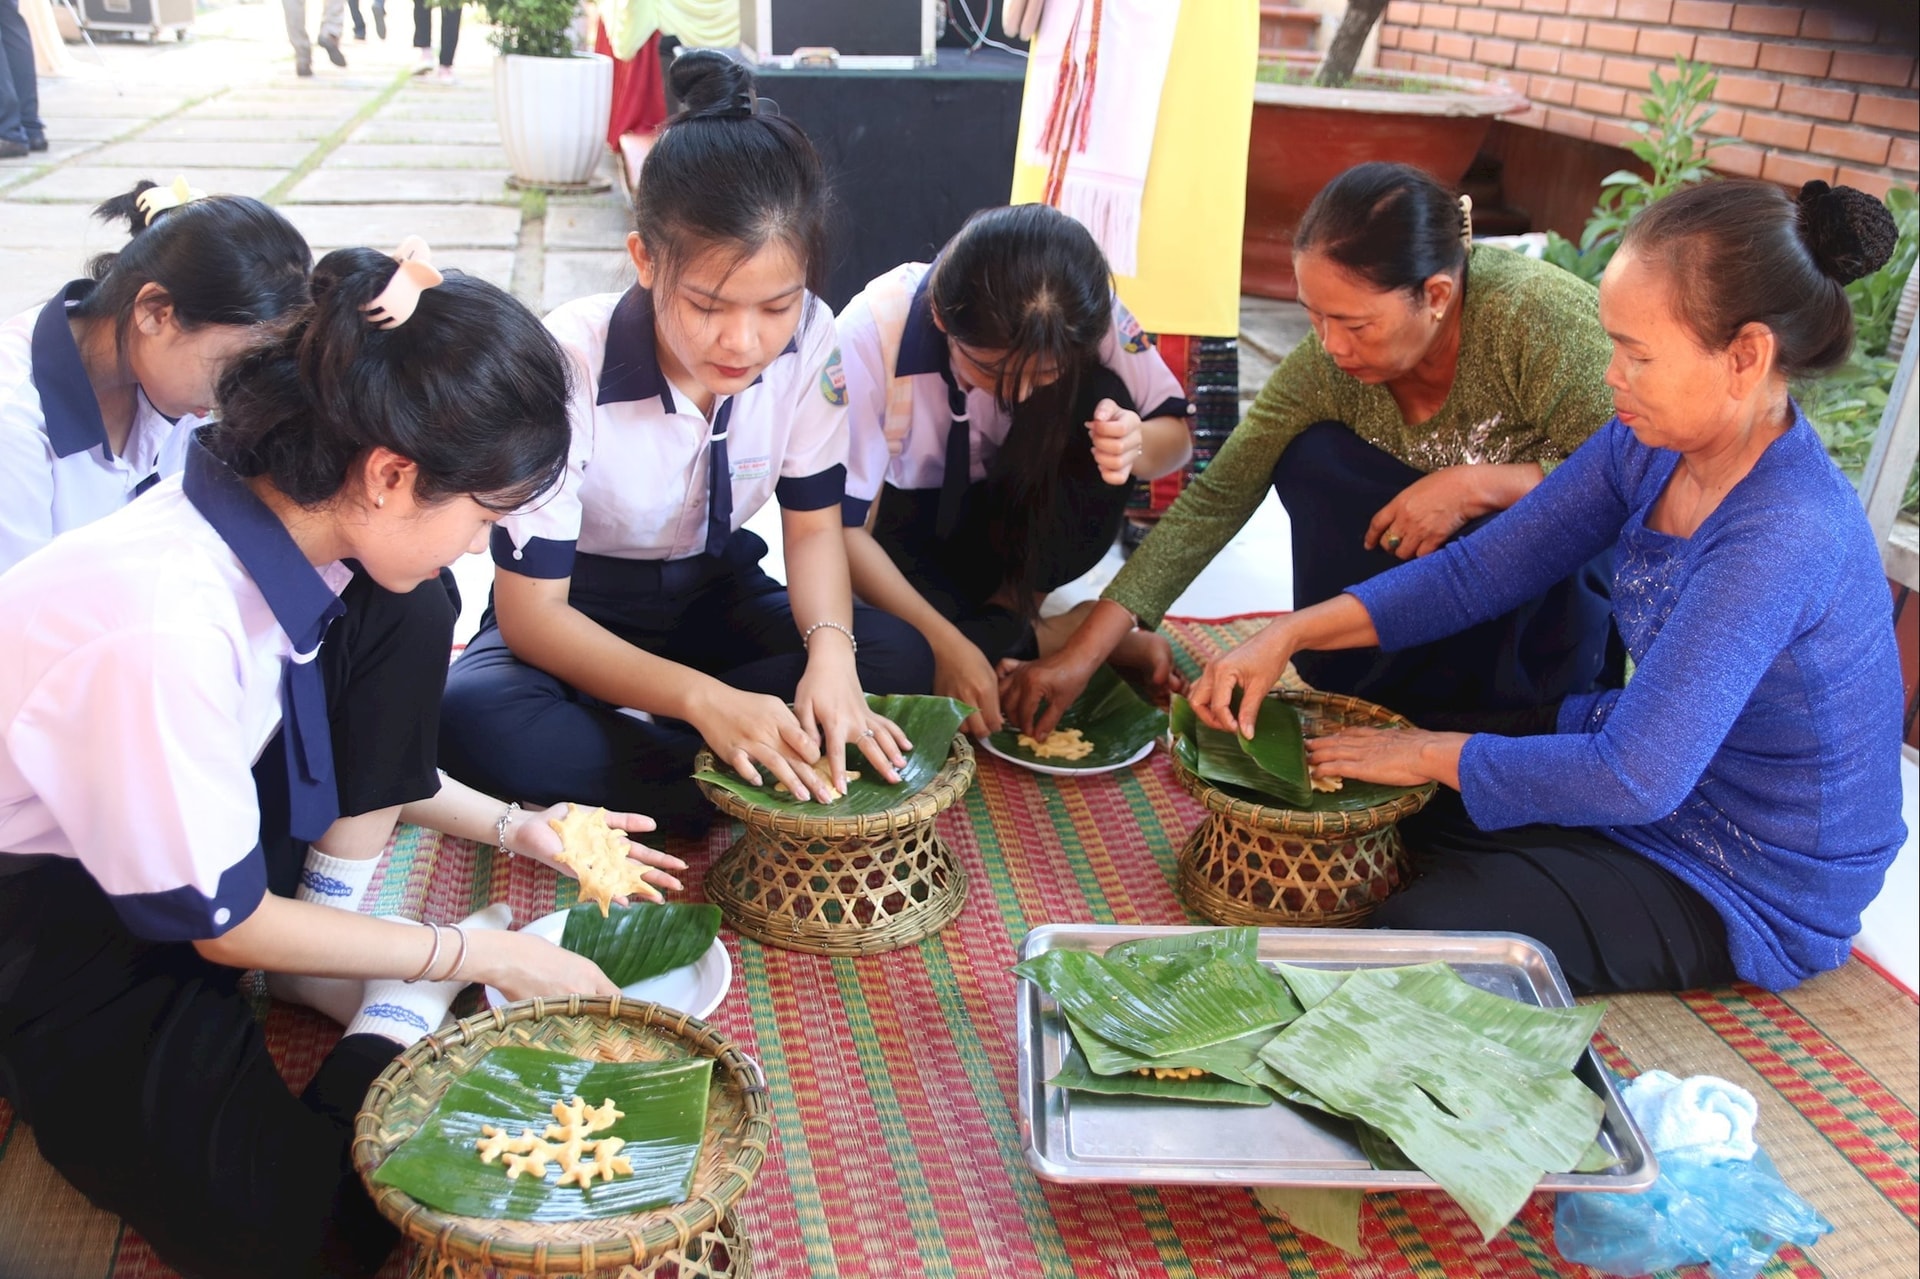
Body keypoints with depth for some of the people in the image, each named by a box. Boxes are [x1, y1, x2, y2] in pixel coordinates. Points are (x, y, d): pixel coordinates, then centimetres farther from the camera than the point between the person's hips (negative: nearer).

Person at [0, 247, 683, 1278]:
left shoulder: (274, 516, -13)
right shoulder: (164, 633, -37)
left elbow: (352, 744, 7)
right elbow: (224, 925, -22)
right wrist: (477, 955, -16)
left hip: (174, 815, 8)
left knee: (399, 613, -8)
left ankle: (343, 913, -2)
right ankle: (401, 1011, 1)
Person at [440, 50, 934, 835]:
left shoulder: (806, 336, -18)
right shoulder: (567, 364, -28)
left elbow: (813, 525, -6)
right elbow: (531, 612, -25)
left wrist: (830, 649, -29)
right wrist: (703, 699, -39)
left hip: (714, 596, 4)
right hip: (578, 615, -3)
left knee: (899, 659, -23)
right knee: (472, 718, -35)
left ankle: (603, 753, -19)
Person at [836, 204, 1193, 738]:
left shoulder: (1086, 314, -22)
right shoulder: (872, 332, -29)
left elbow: (1175, 433, -9)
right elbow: (837, 524, -25)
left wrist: (1137, 446, -35)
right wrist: (948, 643, -34)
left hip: (1015, 527, 3)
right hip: (901, 529, -2)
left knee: (1101, 396, -26)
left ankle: (1006, 614, -14)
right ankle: (1051, 639, -9)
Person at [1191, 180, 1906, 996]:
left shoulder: (1785, 537, -33)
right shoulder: (1656, 443, -8)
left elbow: (1633, 777, -34)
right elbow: (1482, 570, -5)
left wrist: (1430, 756, -21)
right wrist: (1290, 635, -15)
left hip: (1756, 894, -7)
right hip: (1661, 772, 8)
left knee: (1414, 936, -17)